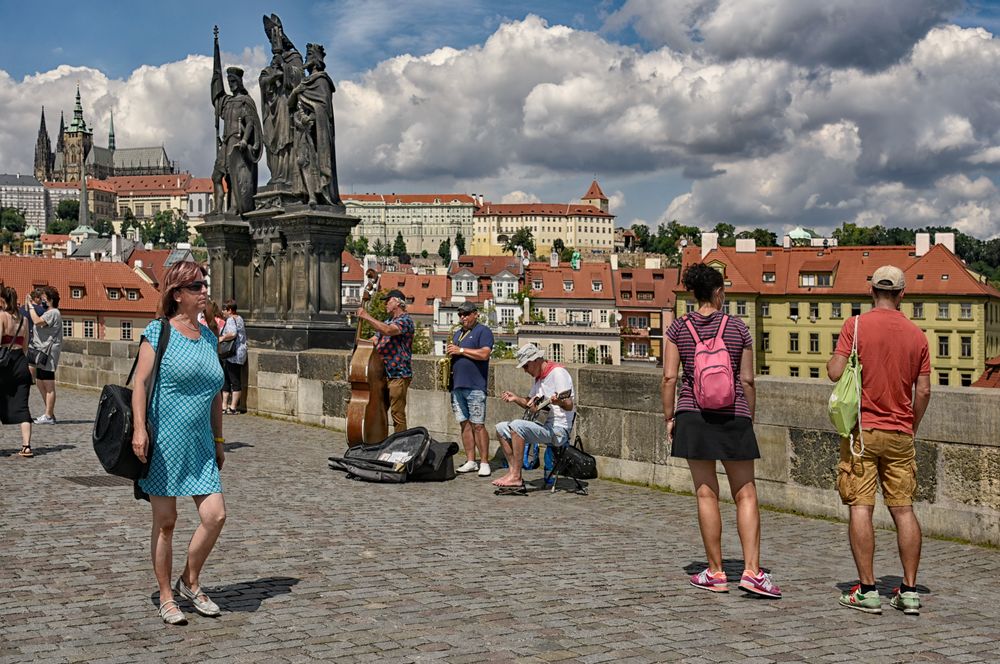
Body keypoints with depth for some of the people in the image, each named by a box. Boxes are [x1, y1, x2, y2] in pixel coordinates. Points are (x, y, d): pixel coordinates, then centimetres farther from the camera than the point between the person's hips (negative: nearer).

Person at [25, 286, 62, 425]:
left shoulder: (53, 313, -10)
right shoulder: (46, 313, 21)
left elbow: (37, 321, -23)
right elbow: (33, 322, 17)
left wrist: (30, 305, -13)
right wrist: (27, 307, 10)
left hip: (48, 352, -10)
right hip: (41, 352, 10)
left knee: (49, 386, -7)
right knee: (40, 383, 14)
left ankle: (48, 416, -6)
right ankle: (50, 413, 20)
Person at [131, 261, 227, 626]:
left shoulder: (209, 337, 13)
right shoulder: (158, 332, -3)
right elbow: (140, 381, -9)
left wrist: (218, 440, 19)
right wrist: (139, 428, -20)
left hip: (200, 445, 5)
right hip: (163, 442, -5)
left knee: (215, 516, -4)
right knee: (165, 522, 3)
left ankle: (190, 583, 18)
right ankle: (166, 598, 16)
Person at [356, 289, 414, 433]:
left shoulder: (405, 320, -8)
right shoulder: (387, 321, 20)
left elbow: (388, 331, -26)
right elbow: (374, 340, 21)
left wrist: (367, 317, -22)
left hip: (398, 375, -9)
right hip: (383, 374, 9)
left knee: (397, 414, -7)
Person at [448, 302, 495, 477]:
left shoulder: (483, 331, -1)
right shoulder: (457, 334, 22)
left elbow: (484, 354, -14)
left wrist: (460, 350, -12)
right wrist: (450, 353, 6)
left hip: (475, 387, -7)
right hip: (457, 385, 7)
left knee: (478, 425, -8)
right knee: (464, 424, 6)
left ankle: (484, 463, -5)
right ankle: (470, 461, 10)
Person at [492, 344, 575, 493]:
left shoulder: (558, 372, -12)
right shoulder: (539, 377, 17)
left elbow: (569, 406, -20)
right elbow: (531, 404, 28)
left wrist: (558, 401, -41)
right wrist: (516, 399, 9)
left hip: (558, 429, -10)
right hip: (542, 425, 10)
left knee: (517, 426, -29)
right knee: (501, 428, 4)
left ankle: (516, 477, -25)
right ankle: (513, 472, -3)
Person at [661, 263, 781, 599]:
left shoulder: (678, 328, 1)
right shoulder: (738, 328, 1)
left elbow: (669, 377, -3)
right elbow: (748, 380, 2)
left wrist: (669, 417, 5)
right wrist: (749, 418, 12)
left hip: (693, 416, 1)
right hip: (734, 418, 0)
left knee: (706, 493, 5)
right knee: (745, 495, 5)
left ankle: (715, 572, 10)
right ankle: (752, 570, -3)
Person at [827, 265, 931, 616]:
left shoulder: (855, 325, -6)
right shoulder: (917, 335, 5)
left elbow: (836, 373, -12)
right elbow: (924, 391, 5)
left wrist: (832, 361, 10)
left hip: (862, 429, -3)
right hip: (899, 434, 3)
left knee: (861, 507, -1)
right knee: (903, 509, 7)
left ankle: (867, 590, -1)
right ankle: (910, 591, 8)